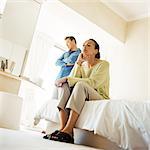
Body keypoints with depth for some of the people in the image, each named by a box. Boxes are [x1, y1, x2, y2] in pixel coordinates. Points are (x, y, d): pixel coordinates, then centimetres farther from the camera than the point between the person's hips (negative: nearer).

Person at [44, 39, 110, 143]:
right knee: (64, 85, -19)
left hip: (99, 97, -5)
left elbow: (92, 82, -20)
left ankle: (68, 131, -41)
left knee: (80, 84, -33)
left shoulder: (103, 64, -3)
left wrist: (67, 79, -23)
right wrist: (78, 63, -8)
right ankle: (62, 128, -33)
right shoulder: (82, 65, 14)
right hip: (82, 97, 5)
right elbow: (72, 78, -3)